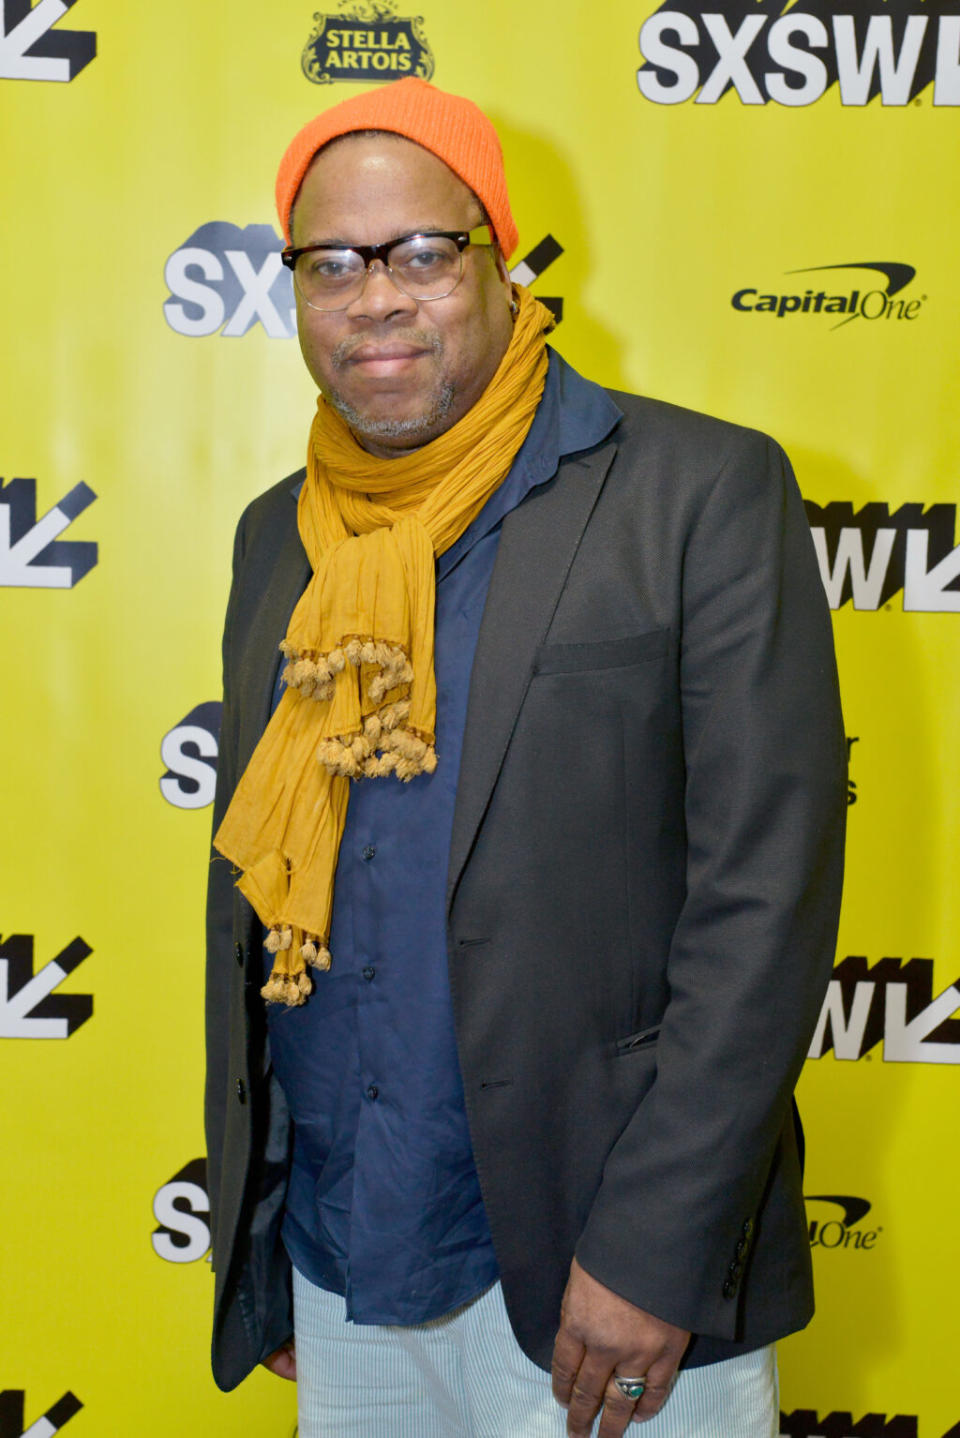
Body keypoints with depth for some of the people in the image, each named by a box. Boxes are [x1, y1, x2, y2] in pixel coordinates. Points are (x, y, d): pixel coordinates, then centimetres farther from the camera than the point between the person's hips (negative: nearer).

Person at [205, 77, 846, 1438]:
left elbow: (764, 895, -13)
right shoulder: (277, 537, 7)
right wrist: (251, 1245, 12)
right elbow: (247, 898, 11)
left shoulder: (706, 493, -9)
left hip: (598, 1279, -4)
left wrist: (653, 1249, -16)